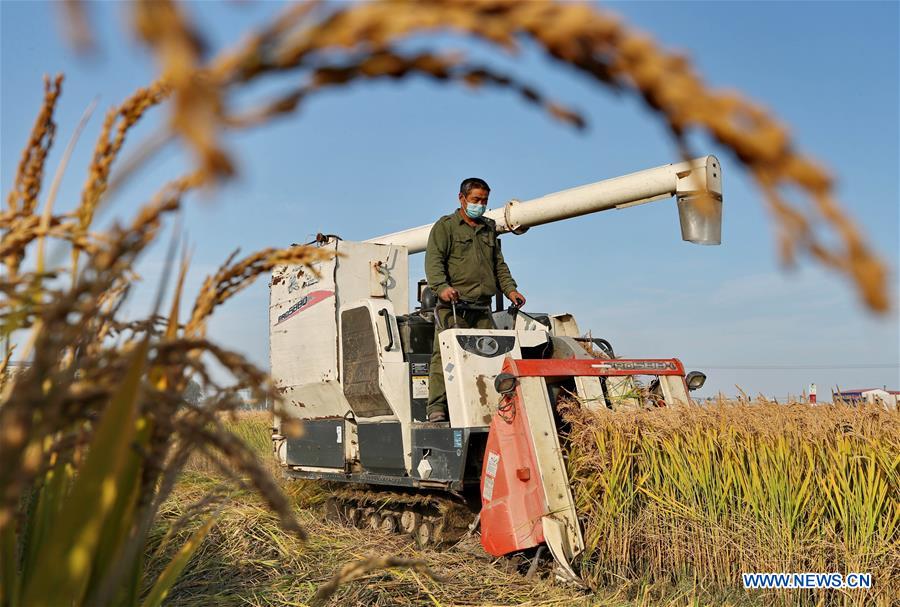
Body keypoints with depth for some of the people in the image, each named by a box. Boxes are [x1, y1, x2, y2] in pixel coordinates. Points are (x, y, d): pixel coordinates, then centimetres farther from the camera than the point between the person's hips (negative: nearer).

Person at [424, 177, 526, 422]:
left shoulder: (489, 229, 25)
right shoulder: (445, 226, 6)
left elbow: (498, 263, 28)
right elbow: (434, 260, -6)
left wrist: (509, 289, 13)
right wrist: (442, 287, -23)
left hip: (482, 308, 6)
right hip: (453, 305, -5)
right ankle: (437, 407, -9)